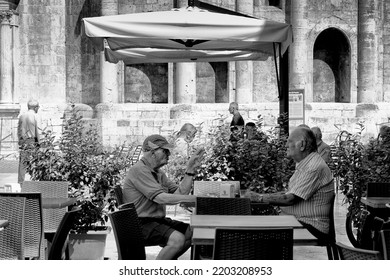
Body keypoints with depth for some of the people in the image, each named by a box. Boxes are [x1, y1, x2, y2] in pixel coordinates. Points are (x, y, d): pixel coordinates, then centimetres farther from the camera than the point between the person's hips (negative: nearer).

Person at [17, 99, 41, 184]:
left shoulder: (21, 116, 9)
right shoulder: (35, 116, -6)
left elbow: (18, 130, 12)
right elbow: (38, 131, -8)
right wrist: (39, 142, -2)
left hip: (23, 141, 5)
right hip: (32, 141, -4)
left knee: (22, 162, 6)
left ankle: (20, 181, 6)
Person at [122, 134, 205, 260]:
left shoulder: (158, 173, 16)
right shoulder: (139, 170, -15)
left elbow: (180, 193, 7)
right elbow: (161, 198, -25)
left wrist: (190, 170, 1)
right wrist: (195, 198, -26)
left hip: (158, 219, 10)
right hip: (141, 224, -10)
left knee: (192, 232, 4)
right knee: (177, 239, -26)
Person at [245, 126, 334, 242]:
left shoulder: (315, 167, -18)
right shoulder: (303, 165, 16)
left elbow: (290, 199, -22)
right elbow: (289, 193, 17)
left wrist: (260, 198, -15)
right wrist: (261, 195, 6)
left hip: (313, 227, -9)